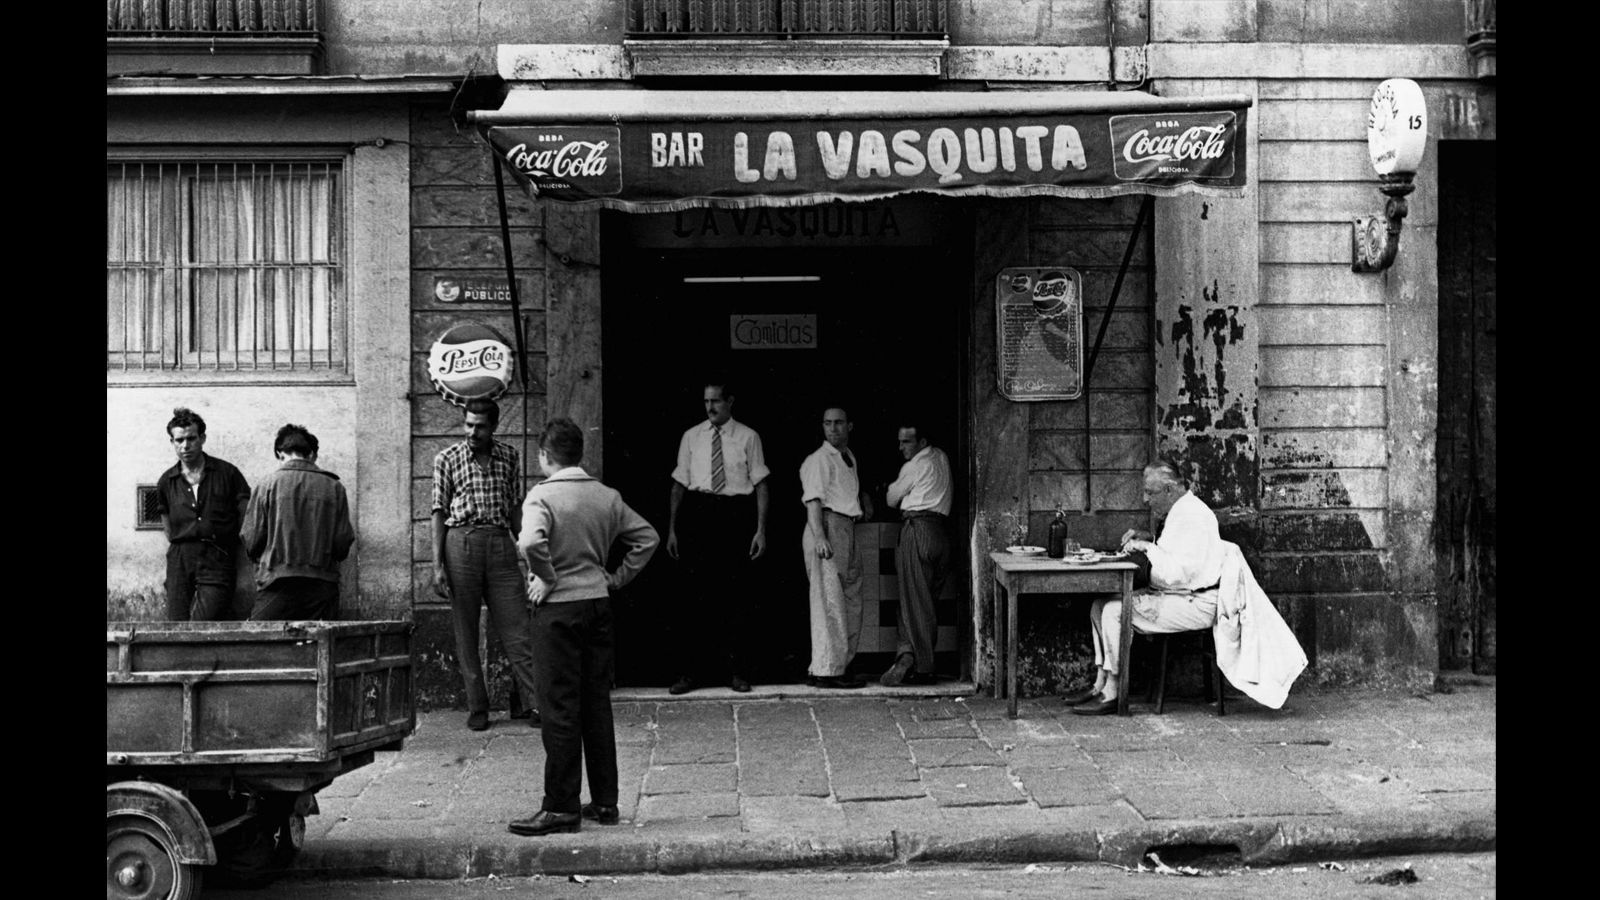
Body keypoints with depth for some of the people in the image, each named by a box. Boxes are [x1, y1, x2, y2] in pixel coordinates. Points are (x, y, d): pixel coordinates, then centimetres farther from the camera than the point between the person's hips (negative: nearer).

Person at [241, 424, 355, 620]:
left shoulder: (267, 485, 0)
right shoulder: (334, 487, 4)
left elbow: (251, 543, 0)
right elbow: (343, 545, 3)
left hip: (276, 584, -1)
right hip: (323, 586, 2)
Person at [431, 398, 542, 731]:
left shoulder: (510, 457, 10)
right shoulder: (447, 459, 4)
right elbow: (439, 513, 3)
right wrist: (438, 565, -3)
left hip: (501, 544, 1)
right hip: (461, 543, -1)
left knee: (517, 629, -1)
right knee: (466, 633, 3)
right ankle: (477, 708, 10)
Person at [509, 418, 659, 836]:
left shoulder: (542, 495, -11)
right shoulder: (607, 496, 8)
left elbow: (531, 542, -29)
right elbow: (647, 536, 13)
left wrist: (547, 579, -14)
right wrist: (618, 577, 13)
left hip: (559, 608, -6)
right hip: (599, 603, 6)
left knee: (560, 709, -2)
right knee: (597, 704, 12)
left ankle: (561, 808, 1)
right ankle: (605, 802, 16)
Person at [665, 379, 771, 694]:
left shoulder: (748, 437, 4)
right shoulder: (691, 437, 10)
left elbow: (760, 485, 3)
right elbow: (679, 485, 12)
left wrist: (761, 529, -5)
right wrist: (672, 529, 7)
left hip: (736, 514, -1)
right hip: (698, 515, 1)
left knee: (736, 594, 3)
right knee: (698, 593, -1)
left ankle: (735, 670, 12)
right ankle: (688, 671, 5)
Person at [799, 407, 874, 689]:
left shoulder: (849, 457, 20)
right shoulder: (818, 459, -7)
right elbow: (813, 501, -16)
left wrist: (864, 497, 15)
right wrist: (819, 537, -27)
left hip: (847, 530, 9)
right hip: (827, 526, -9)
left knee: (851, 601, 11)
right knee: (829, 602, -11)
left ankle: (840, 663, 19)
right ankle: (825, 671, -10)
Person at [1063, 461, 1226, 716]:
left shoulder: (1192, 516, -18)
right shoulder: (1179, 512, 15)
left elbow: (1177, 573, -26)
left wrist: (1148, 548, -17)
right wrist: (1147, 540, 12)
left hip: (1194, 604, -11)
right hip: (1175, 596, 11)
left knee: (1114, 610, -20)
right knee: (1101, 605, 5)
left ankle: (1112, 694, -14)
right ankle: (1100, 684, 2)